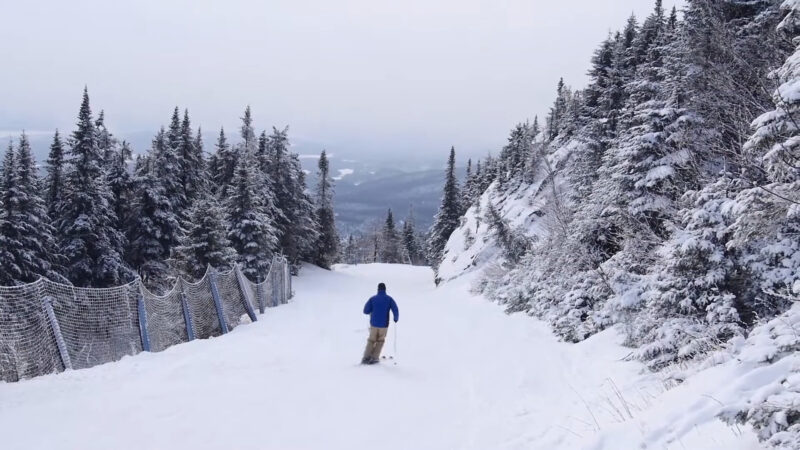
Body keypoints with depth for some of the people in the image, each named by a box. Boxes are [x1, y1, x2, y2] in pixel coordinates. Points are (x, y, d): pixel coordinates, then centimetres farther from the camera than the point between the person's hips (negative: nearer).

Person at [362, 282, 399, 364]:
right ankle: (374, 358, 14)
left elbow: (366, 311, -3)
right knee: (380, 341, 20)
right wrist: (396, 318, 8)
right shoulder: (389, 299, -4)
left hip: (374, 324, 1)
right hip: (384, 324, -1)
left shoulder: (372, 299, -2)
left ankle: (366, 357, 10)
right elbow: (395, 310, -11)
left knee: (371, 341, 19)